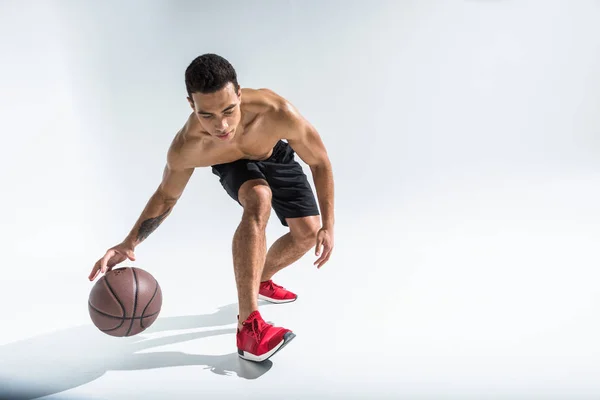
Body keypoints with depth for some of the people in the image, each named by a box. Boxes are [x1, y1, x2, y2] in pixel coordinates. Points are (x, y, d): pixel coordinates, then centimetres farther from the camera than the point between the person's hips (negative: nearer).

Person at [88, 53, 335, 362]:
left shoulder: (277, 113, -44)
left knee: (308, 233, -5)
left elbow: (320, 162, -25)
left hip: (276, 157, 2)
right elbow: (166, 196, -16)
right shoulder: (185, 149, -38)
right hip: (234, 165, -2)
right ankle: (248, 325, -36)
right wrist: (129, 243, -29)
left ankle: (261, 280, 27)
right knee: (258, 200, -35)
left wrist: (328, 225, -26)